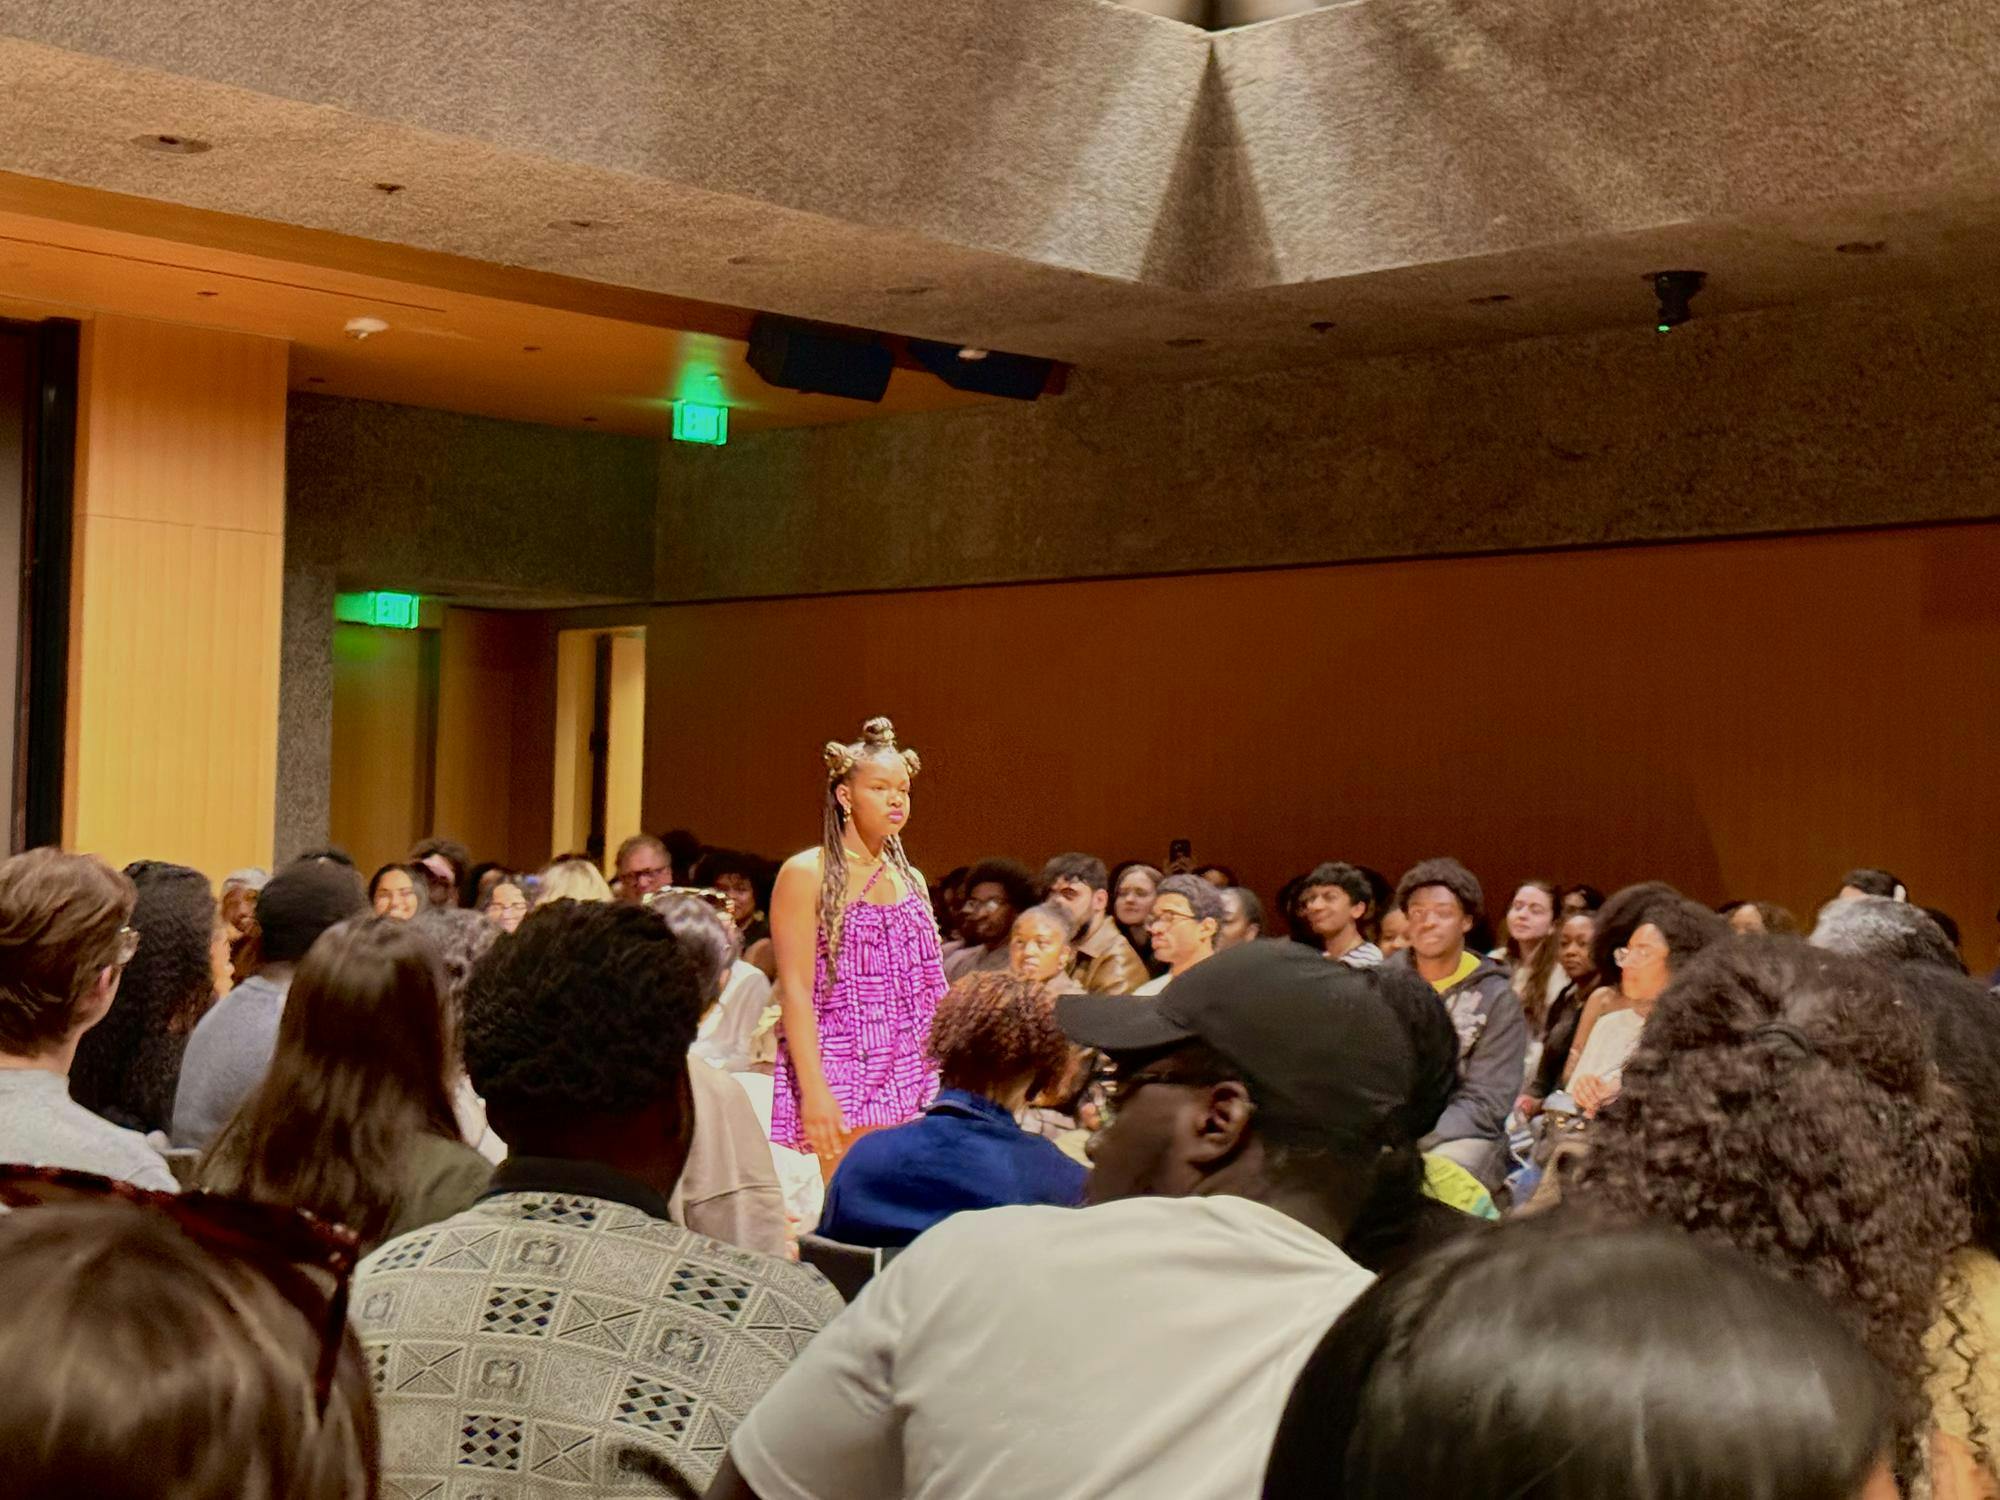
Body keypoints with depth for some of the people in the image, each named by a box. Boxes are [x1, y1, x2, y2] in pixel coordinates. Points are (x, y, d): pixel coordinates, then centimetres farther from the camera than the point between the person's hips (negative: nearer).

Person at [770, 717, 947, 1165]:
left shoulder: (911, 880, 16)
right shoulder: (806, 873, -2)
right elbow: (795, 988, -9)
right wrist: (813, 1091, -17)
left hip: (912, 1087, 5)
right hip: (843, 1083, -5)